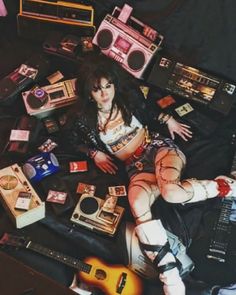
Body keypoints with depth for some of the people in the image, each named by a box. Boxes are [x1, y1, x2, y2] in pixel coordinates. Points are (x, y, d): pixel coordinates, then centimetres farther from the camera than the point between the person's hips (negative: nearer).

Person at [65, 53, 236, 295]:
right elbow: (73, 141, 20)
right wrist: (95, 154, 6)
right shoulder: (84, 117, 2)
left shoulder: (127, 96, 4)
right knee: (137, 205, -35)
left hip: (158, 146, 0)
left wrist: (168, 120, 9)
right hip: (136, 167, 1)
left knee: (171, 191, -36)